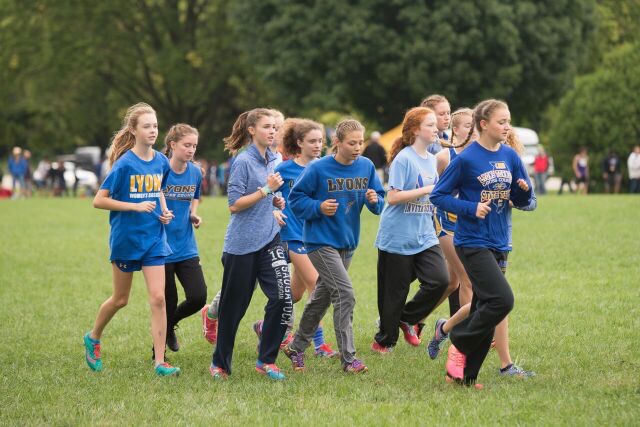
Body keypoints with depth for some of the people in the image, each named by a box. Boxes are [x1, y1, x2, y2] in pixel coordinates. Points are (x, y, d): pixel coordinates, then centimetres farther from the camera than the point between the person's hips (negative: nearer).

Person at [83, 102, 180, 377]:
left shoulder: (161, 162, 2)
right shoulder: (124, 164, -14)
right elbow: (99, 201, -14)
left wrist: (164, 211, 2)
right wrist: (136, 206, -21)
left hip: (154, 239, 4)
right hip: (126, 239, -4)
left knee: (158, 298, -7)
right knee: (121, 299, 11)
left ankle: (160, 362, -4)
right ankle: (93, 338, 38)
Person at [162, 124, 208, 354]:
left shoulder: (195, 173, 2)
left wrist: (194, 215, 1)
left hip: (186, 247, 5)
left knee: (198, 297, -5)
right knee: (168, 302, 1)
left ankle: (170, 326, 27)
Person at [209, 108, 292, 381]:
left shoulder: (271, 159, 10)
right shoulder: (243, 161, -12)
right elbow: (234, 205, -16)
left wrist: (274, 200, 7)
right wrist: (267, 190, -19)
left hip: (269, 239, 6)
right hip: (241, 244, -6)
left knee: (282, 295, -11)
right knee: (234, 306, 4)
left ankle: (266, 360, 1)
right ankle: (220, 363, 21)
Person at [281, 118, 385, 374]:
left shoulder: (366, 166, -1)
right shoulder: (319, 168, -14)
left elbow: (379, 204, 5)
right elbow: (295, 199, -7)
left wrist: (374, 200, -17)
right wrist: (318, 207, -22)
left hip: (347, 242, 6)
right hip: (321, 241, -6)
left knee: (322, 297, 17)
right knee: (344, 294, -16)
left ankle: (296, 348, 33)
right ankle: (348, 358, -12)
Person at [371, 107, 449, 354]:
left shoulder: (432, 160, 11)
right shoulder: (404, 159, -12)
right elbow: (393, 197, -19)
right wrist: (427, 190, -19)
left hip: (424, 236, 6)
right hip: (398, 238, -6)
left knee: (440, 279, -10)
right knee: (395, 292, 2)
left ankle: (407, 319, 12)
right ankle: (384, 340, 20)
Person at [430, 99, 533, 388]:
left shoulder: (510, 157, 6)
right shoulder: (466, 159, -11)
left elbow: (521, 201, 12)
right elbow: (438, 195, -7)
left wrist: (524, 190, -11)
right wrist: (471, 208, -18)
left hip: (498, 244, 7)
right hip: (472, 242, -7)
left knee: (484, 307, 7)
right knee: (502, 300, -20)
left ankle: (464, 375, 15)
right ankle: (459, 344, 0)